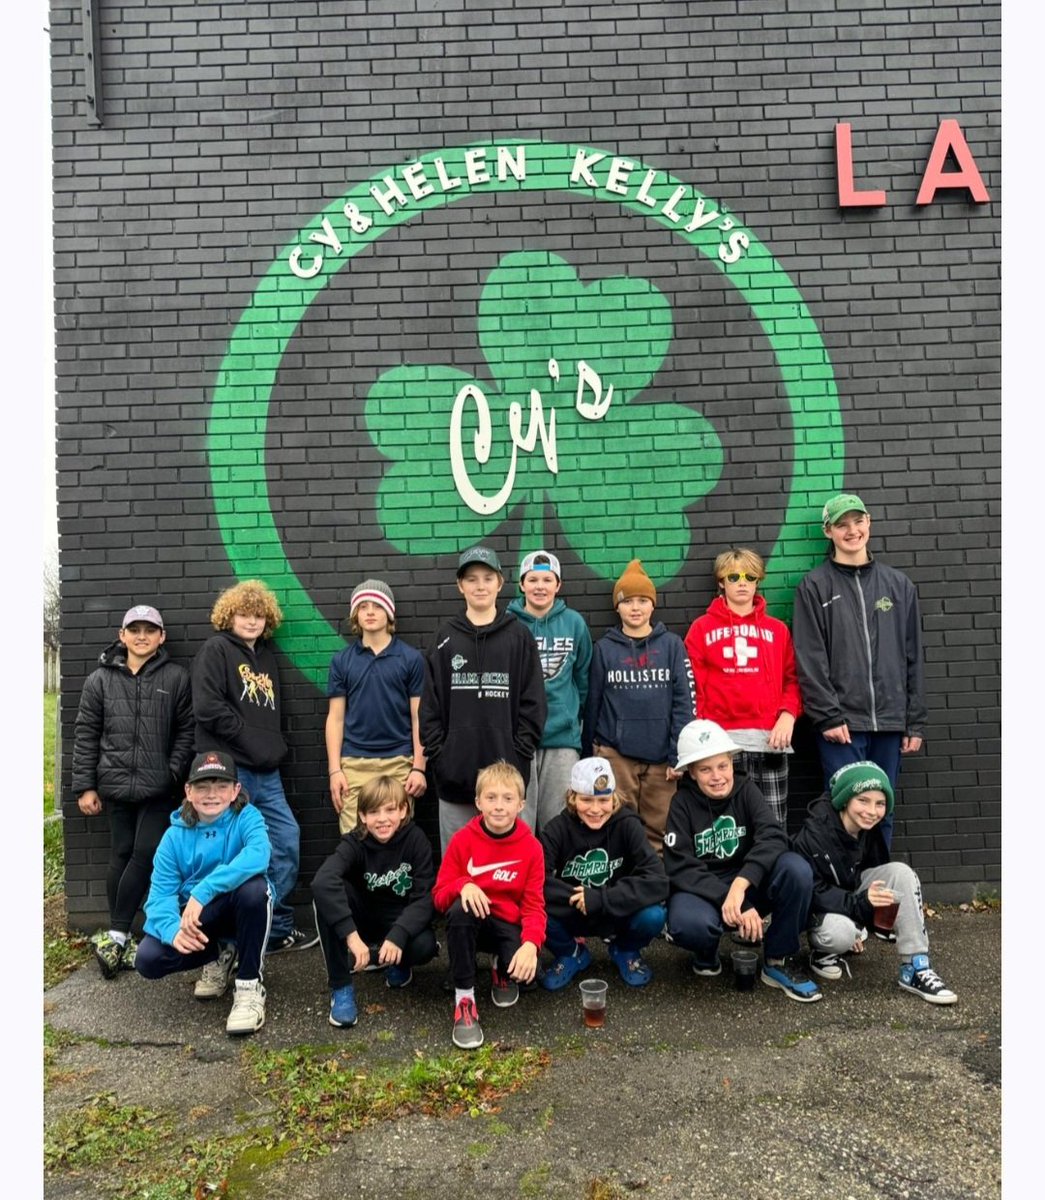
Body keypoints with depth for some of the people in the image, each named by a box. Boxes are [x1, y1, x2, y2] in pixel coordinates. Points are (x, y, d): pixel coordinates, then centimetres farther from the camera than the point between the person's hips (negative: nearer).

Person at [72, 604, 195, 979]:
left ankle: (115, 937, 5)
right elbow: (86, 734, 7)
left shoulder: (176, 678, 3)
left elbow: (187, 731, 2)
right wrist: (84, 786, 2)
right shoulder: (100, 679, 7)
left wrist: (174, 774, -7)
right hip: (115, 785, 1)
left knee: (145, 856, -5)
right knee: (122, 856, 8)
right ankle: (120, 937, 17)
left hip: (158, 787, -1)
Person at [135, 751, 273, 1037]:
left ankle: (250, 985, -17)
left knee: (253, 886, -35)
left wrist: (202, 892, -44)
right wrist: (173, 928, -35)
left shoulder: (246, 817, -16)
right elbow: (161, 892, -13)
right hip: (196, 919, 3)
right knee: (148, 959, -20)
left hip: (242, 910, -3)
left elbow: (257, 855, -37)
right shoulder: (175, 836, -6)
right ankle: (220, 955, 11)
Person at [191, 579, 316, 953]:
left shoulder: (266, 656, 18)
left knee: (287, 839, 7)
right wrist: (252, 742, -12)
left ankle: (278, 928, 20)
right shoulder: (215, 650, -4)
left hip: (266, 772, 7)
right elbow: (208, 708, -16)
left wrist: (276, 746, 5)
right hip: (229, 769, -7)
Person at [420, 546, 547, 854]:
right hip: (455, 771, 1)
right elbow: (430, 704, 6)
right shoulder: (446, 638, 7)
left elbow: (533, 702, 1)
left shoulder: (518, 635, 3)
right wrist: (437, 755, -3)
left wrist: (520, 756, -6)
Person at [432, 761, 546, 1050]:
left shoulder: (531, 847, -8)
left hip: (508, 925, 0)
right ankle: (464, 999, -20)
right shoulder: (462, 839, -9)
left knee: (524, 969, -30)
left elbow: (533, 905, -9)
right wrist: (463, 885, -30)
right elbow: (439, 895, -6)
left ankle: (501, 970, 12)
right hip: (470, 921, 0)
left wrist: (531, 943, -29)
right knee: (459, 909, -35)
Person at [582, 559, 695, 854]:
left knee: (659, 829, 6)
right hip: (615, 753, 0)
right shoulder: (604, 648, 5)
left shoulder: (672, 645, 3)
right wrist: (589, 753, 9)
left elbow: (684, 701, 0)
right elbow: (593, 703, 8)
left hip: (660, 753, 0)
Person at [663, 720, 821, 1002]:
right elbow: (681, 869, -17)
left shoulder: (745, 790, -5)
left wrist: (740, 884, -37)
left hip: (748, 885, 3)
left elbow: (773, 836, -22)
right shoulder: (683, 802, -10)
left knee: (796, 868, -27)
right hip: (701, 890, -2)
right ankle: (706, 954, 1)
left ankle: (779, 960, -7)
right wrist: (728, 900, -31)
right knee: (688, 924, -38)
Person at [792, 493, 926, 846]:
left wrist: (915, 721, 7)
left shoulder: (898, 584, 12)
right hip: (841, 721, -3)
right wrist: (828, 716, -12)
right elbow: (810, 659, -5)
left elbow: (912, 658, 11)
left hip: (889, 722, 4)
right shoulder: (815, 586, 1)